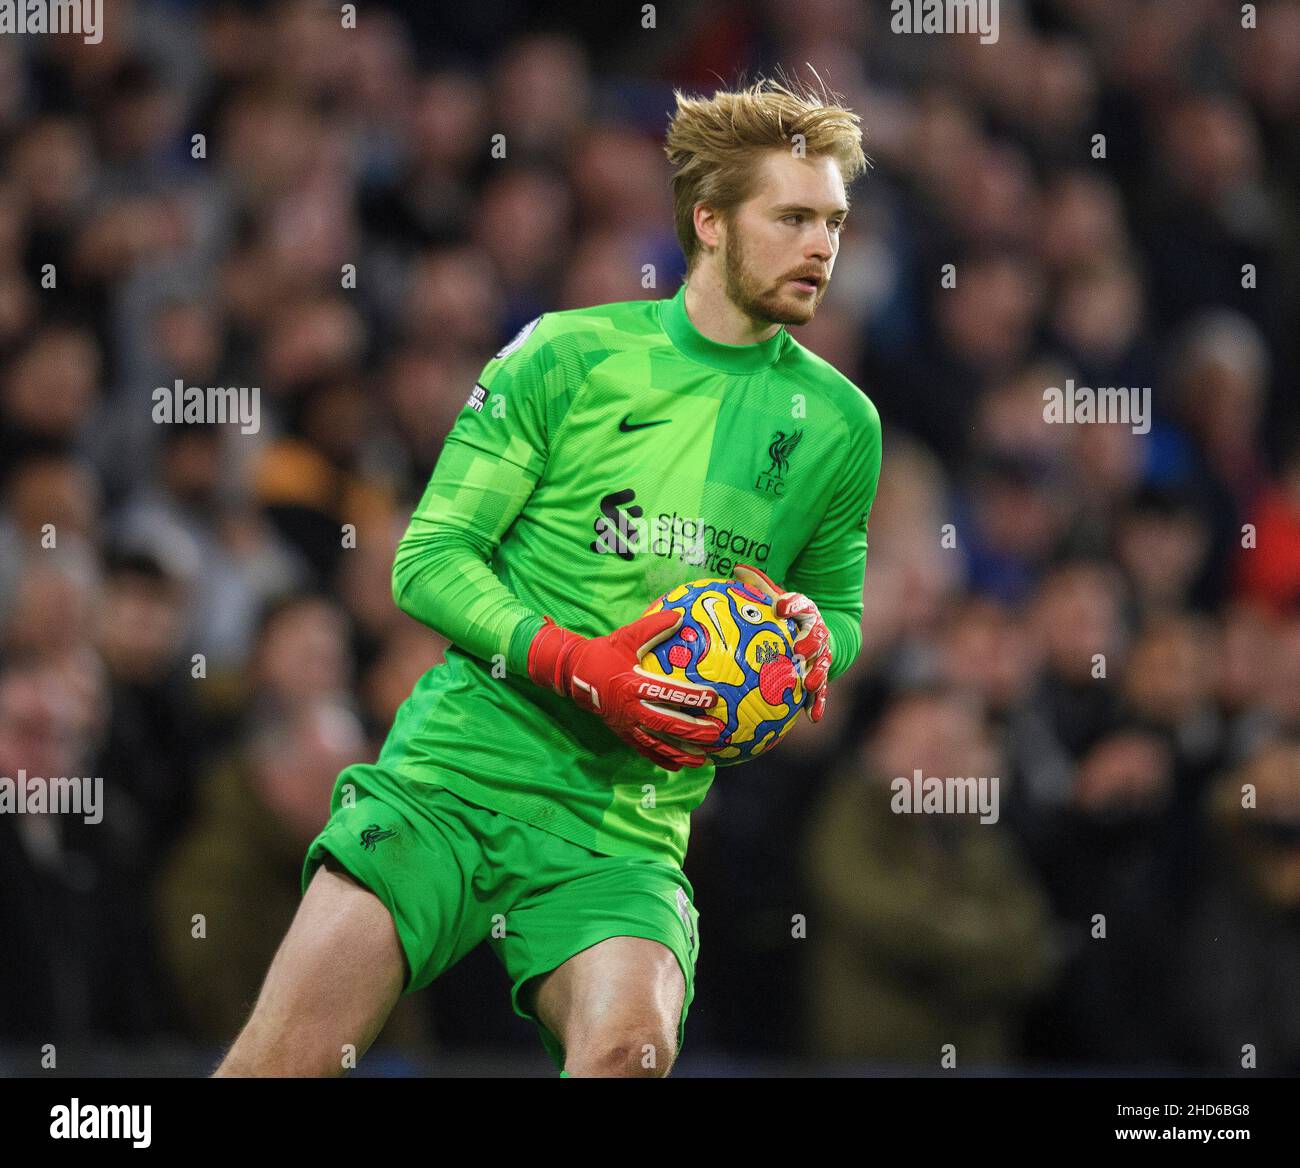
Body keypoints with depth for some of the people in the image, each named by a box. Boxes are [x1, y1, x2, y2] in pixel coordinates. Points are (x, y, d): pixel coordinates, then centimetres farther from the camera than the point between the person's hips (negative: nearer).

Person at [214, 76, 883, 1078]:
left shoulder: (838, 423, 11)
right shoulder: (570, 356, 3)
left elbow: (840, 609, 26)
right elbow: (429, 561, 1)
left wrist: (815, 637, 0)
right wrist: (579, 666, -14)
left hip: (627, 822, 1)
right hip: (456, 767, -1)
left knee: (630, 1042, -30)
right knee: (285, 1055, -15)